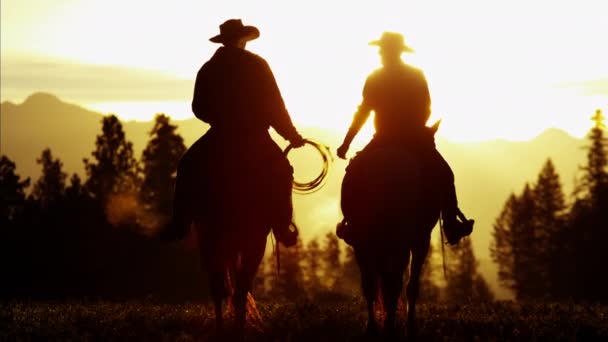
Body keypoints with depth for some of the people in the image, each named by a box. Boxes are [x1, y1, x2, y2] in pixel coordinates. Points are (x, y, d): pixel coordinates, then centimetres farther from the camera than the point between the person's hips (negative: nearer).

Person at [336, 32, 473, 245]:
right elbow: (426, 111, 6)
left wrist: (346, 144, 2)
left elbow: (363, 112, -2)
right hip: (416, 140, 1)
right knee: (443, 174, 13)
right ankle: (451, 223, -4)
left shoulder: (375, 79, -1)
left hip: (384, 140, 0)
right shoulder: (417, 76, 3)